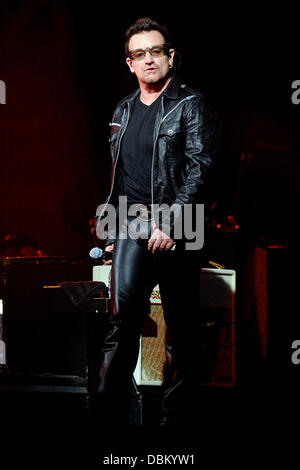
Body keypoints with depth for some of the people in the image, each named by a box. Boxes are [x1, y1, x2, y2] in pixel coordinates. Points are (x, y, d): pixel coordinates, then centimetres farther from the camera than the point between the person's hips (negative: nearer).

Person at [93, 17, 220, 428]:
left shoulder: (193, 107, -1)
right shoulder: (124, 110, 17)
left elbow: (199, 169, -11)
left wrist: (170, 224, -18)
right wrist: (112, 228, 19)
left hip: (176, 228, -4)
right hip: (131, 225, 4)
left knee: (181, 325, 2)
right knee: (123, 318, -5)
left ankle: (177, 415, 11)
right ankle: (111, 413, -1)